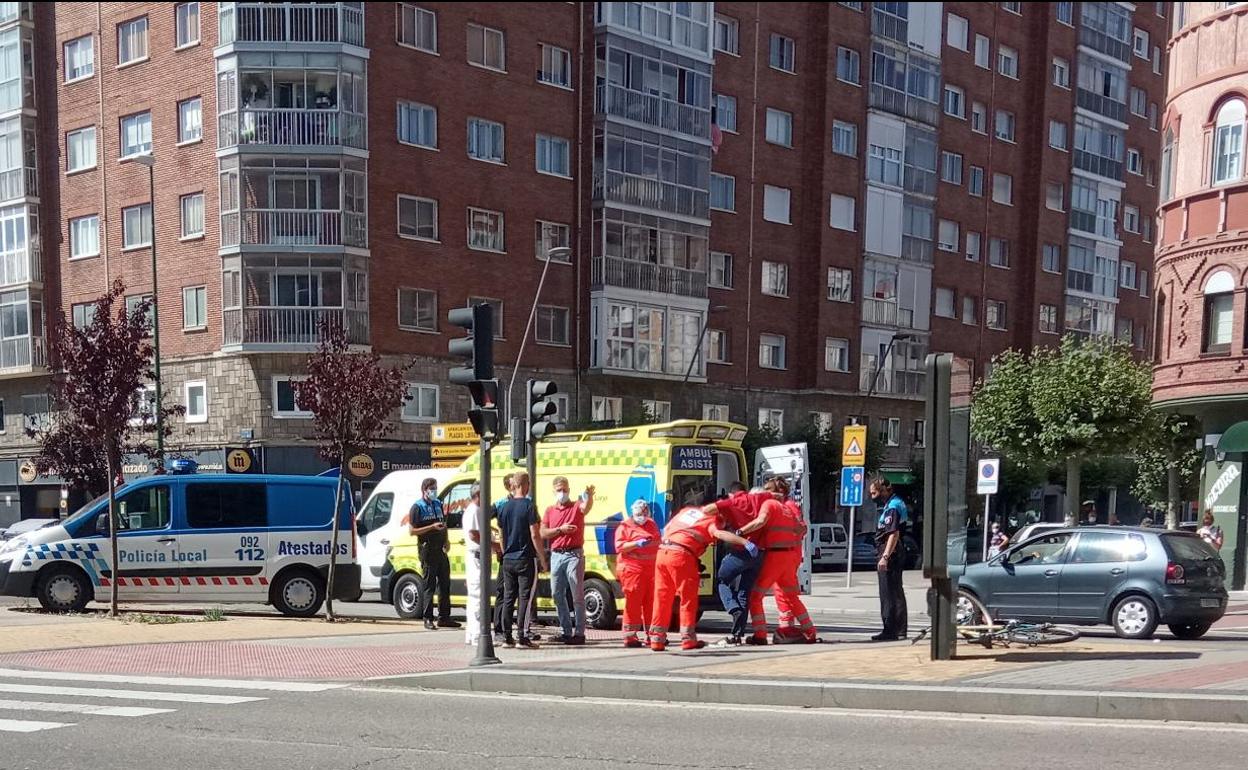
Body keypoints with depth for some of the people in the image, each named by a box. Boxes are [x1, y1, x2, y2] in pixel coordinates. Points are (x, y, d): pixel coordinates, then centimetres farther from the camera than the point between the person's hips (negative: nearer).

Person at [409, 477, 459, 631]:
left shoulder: (438, 504, 14)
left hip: (441, 549, 7)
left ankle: (444, 617, 17)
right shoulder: (417, 507, -6)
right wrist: (432, 527, -19)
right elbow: (412, 530, -12)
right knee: (428, 585, -2)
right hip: (427, 550, -7)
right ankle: (428, 619, 3)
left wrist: (446, 540, 6)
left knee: (444, 583, 10)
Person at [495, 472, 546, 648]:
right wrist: (543, 559, -7)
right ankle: (522, 638, -4)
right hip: (526, 559, -5)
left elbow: (501, 535, 13)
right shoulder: (528, 506, -11)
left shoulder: (504, 507, 7)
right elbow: (535, 535, -13)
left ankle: (507, 637, 11)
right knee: (524, 597, -2)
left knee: (508, 598, 9)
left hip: (508, 560, 5)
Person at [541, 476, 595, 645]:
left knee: (577, 595, -5)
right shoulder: (550, 511, 14)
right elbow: (543, 533, 6)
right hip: (556, 555, 5)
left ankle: (579, 633, -4)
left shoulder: (577, 506, 1)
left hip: (574, 555, -5)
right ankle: (566, 631, 18)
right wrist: (560, 529, -10)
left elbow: (586, 506, -23)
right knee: (557, 594, 9)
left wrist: (589, 495, -46)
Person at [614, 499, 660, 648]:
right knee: (633, 602, -7)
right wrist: (636, 544, -19)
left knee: (652, 602, 8)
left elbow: (658, 542, 29)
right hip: (632, 568, -6)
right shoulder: (625, 526, 2)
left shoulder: (652, 524, 20)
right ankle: (630, 636, -4)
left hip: (651, 568, 6)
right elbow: (619, 546, -8)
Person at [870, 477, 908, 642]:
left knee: (888, 595, -7)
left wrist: (885, 557, -26)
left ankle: (890, 631, -6)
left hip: (889, 556, -11)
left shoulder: (892, 508, -16)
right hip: (895, 557, 11)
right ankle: (900, 630, 23)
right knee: (897, 594, 15)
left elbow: (894, 534, -23)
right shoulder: (889, 506, 15)